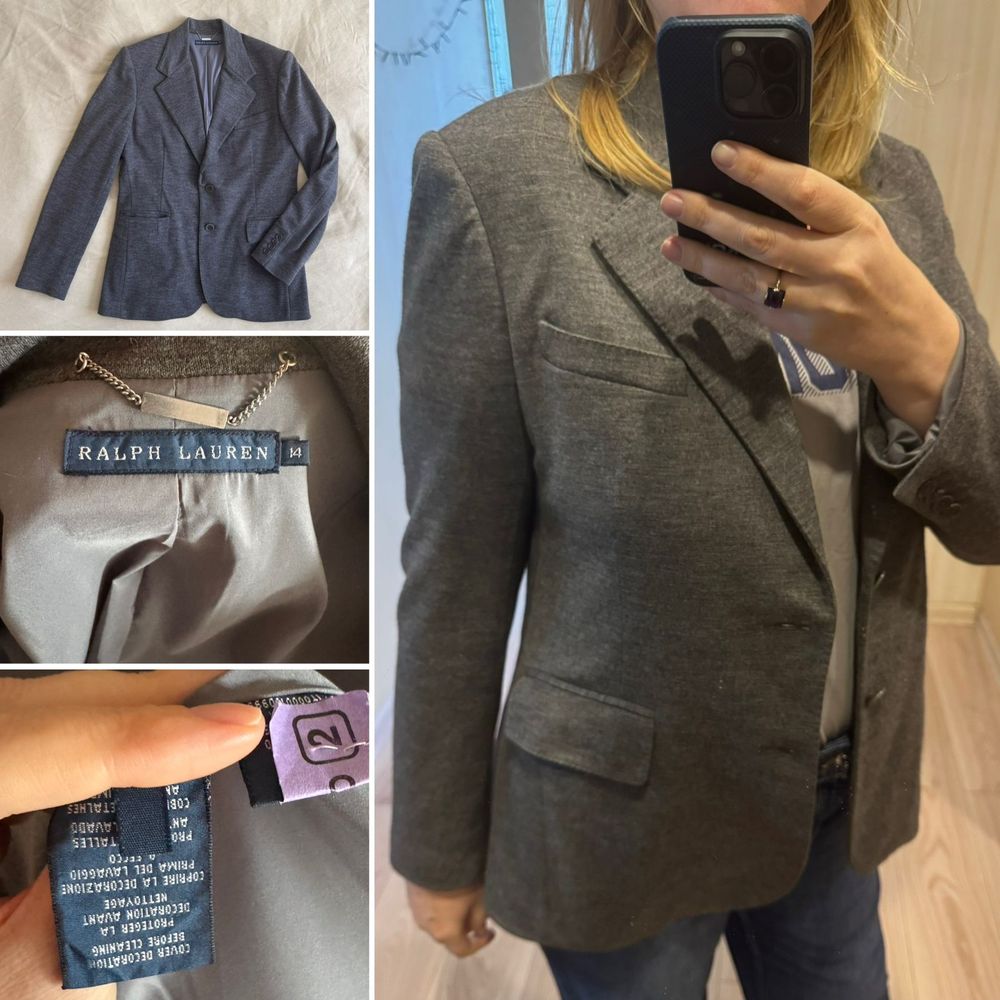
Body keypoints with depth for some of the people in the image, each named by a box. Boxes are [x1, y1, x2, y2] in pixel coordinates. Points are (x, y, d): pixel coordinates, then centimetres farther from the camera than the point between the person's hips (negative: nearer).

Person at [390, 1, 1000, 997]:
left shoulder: (894, 181, -2)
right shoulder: (496, 170, -18)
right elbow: (457, 559, -13)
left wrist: (920, 352, -25)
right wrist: (439, 844, -3)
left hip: (844, 793, 5)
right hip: (625, 810, -4)